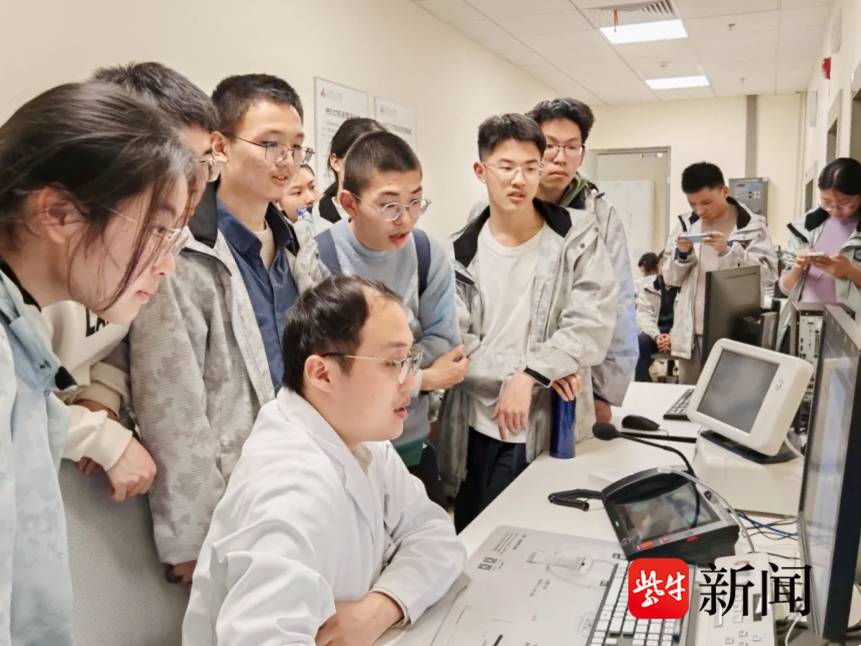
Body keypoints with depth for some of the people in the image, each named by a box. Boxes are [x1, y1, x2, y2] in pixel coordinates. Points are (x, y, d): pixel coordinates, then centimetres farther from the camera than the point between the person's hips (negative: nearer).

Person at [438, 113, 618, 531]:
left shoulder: (577, 237, -3)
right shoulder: (460, 253, 1)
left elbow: (593, 324, -13)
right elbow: (452, 342, -7)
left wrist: (530, 376, -24)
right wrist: (531, 373, -19)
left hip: (549, 428, -2)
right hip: (476, 430, 3)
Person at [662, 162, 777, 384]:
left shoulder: (752, 225, -1)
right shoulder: (685, 224, 8)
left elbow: (768, 274, -8)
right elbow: (670, 278, 12)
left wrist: (728, 251, -17)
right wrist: (682, 254, -7)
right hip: (691, 332, 4)